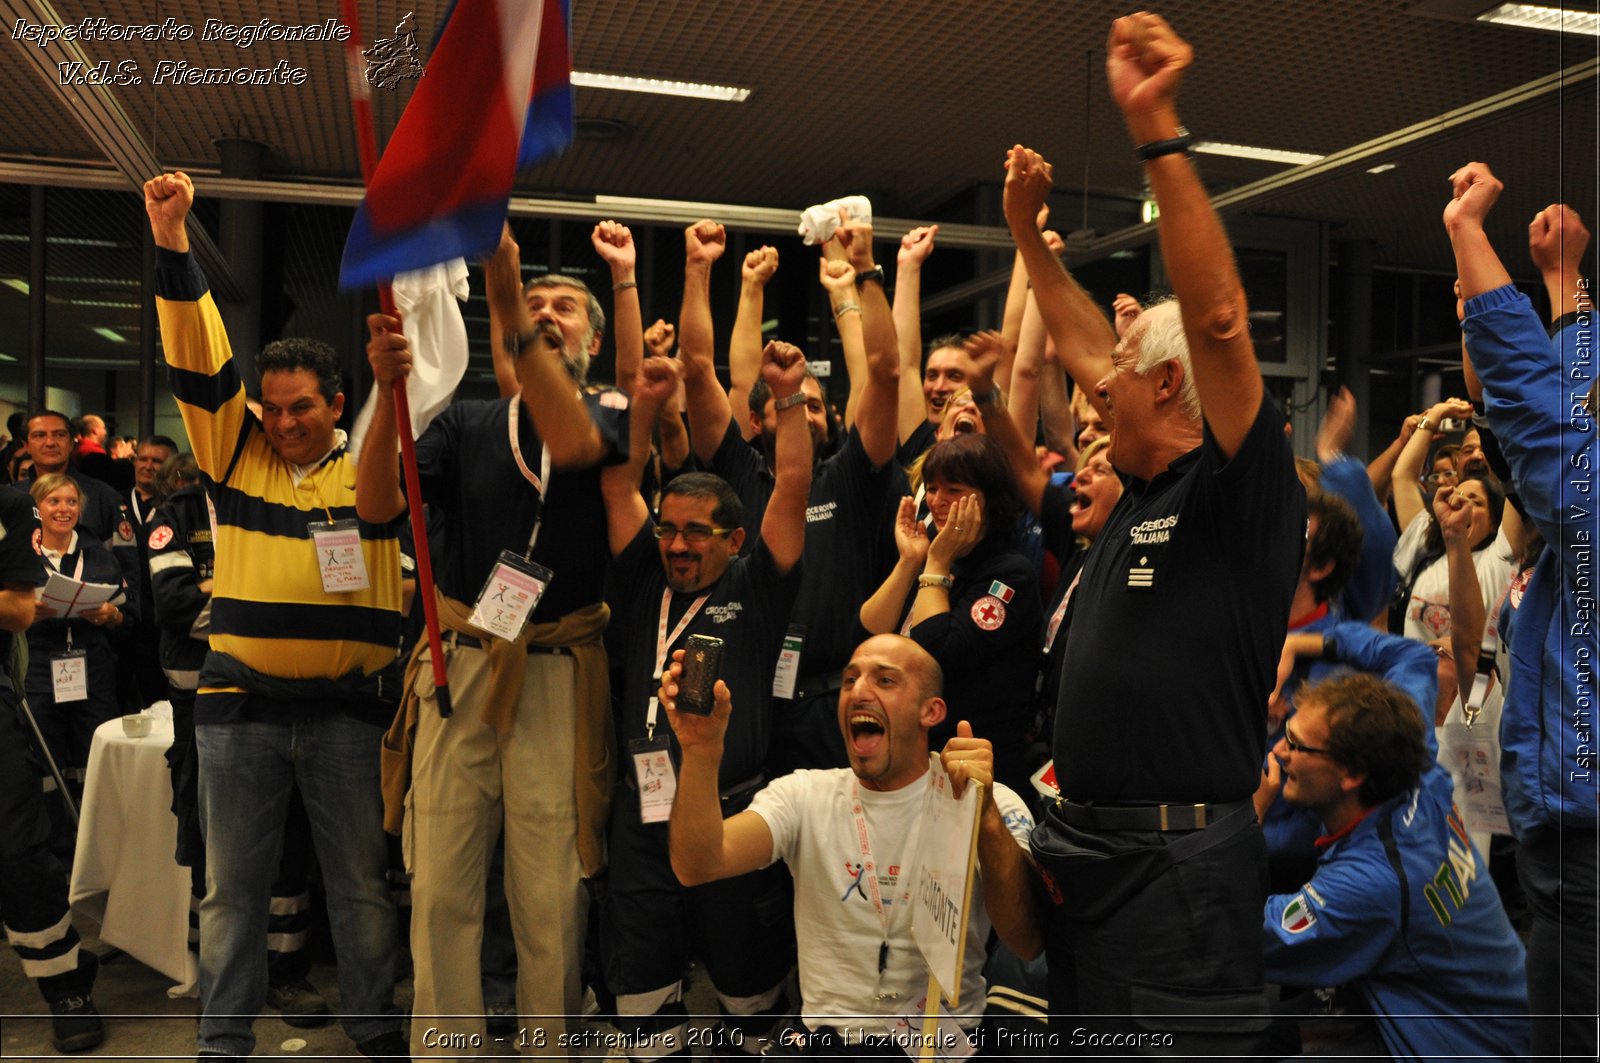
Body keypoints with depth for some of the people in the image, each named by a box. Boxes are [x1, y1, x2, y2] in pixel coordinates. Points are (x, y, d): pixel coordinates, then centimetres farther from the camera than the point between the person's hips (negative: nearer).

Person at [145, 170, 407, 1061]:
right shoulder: (237, 453, 8)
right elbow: (200, 360, 0)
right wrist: (173, 245, -8)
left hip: (347, 709, -1)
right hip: (240, 706, 2)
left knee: (361, 885, 8)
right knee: (234, 886, 11)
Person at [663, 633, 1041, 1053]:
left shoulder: (992, 803, -2)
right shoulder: (803, 796, 3)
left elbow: (1027, 941, -16)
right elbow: (698, 866, -13)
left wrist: (985, 816, -31)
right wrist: (701, 750, -30)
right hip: (830, 1041, 1)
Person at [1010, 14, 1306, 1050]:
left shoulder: (1243, 493, -11)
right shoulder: (1147, 492, 12)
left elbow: (1218, 319, -25)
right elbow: (1088, 347, 24)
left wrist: (1158, 130, -27)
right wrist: (1028, 231, 28)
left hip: (1182, 856, -9)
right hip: (1084, 842, 9)